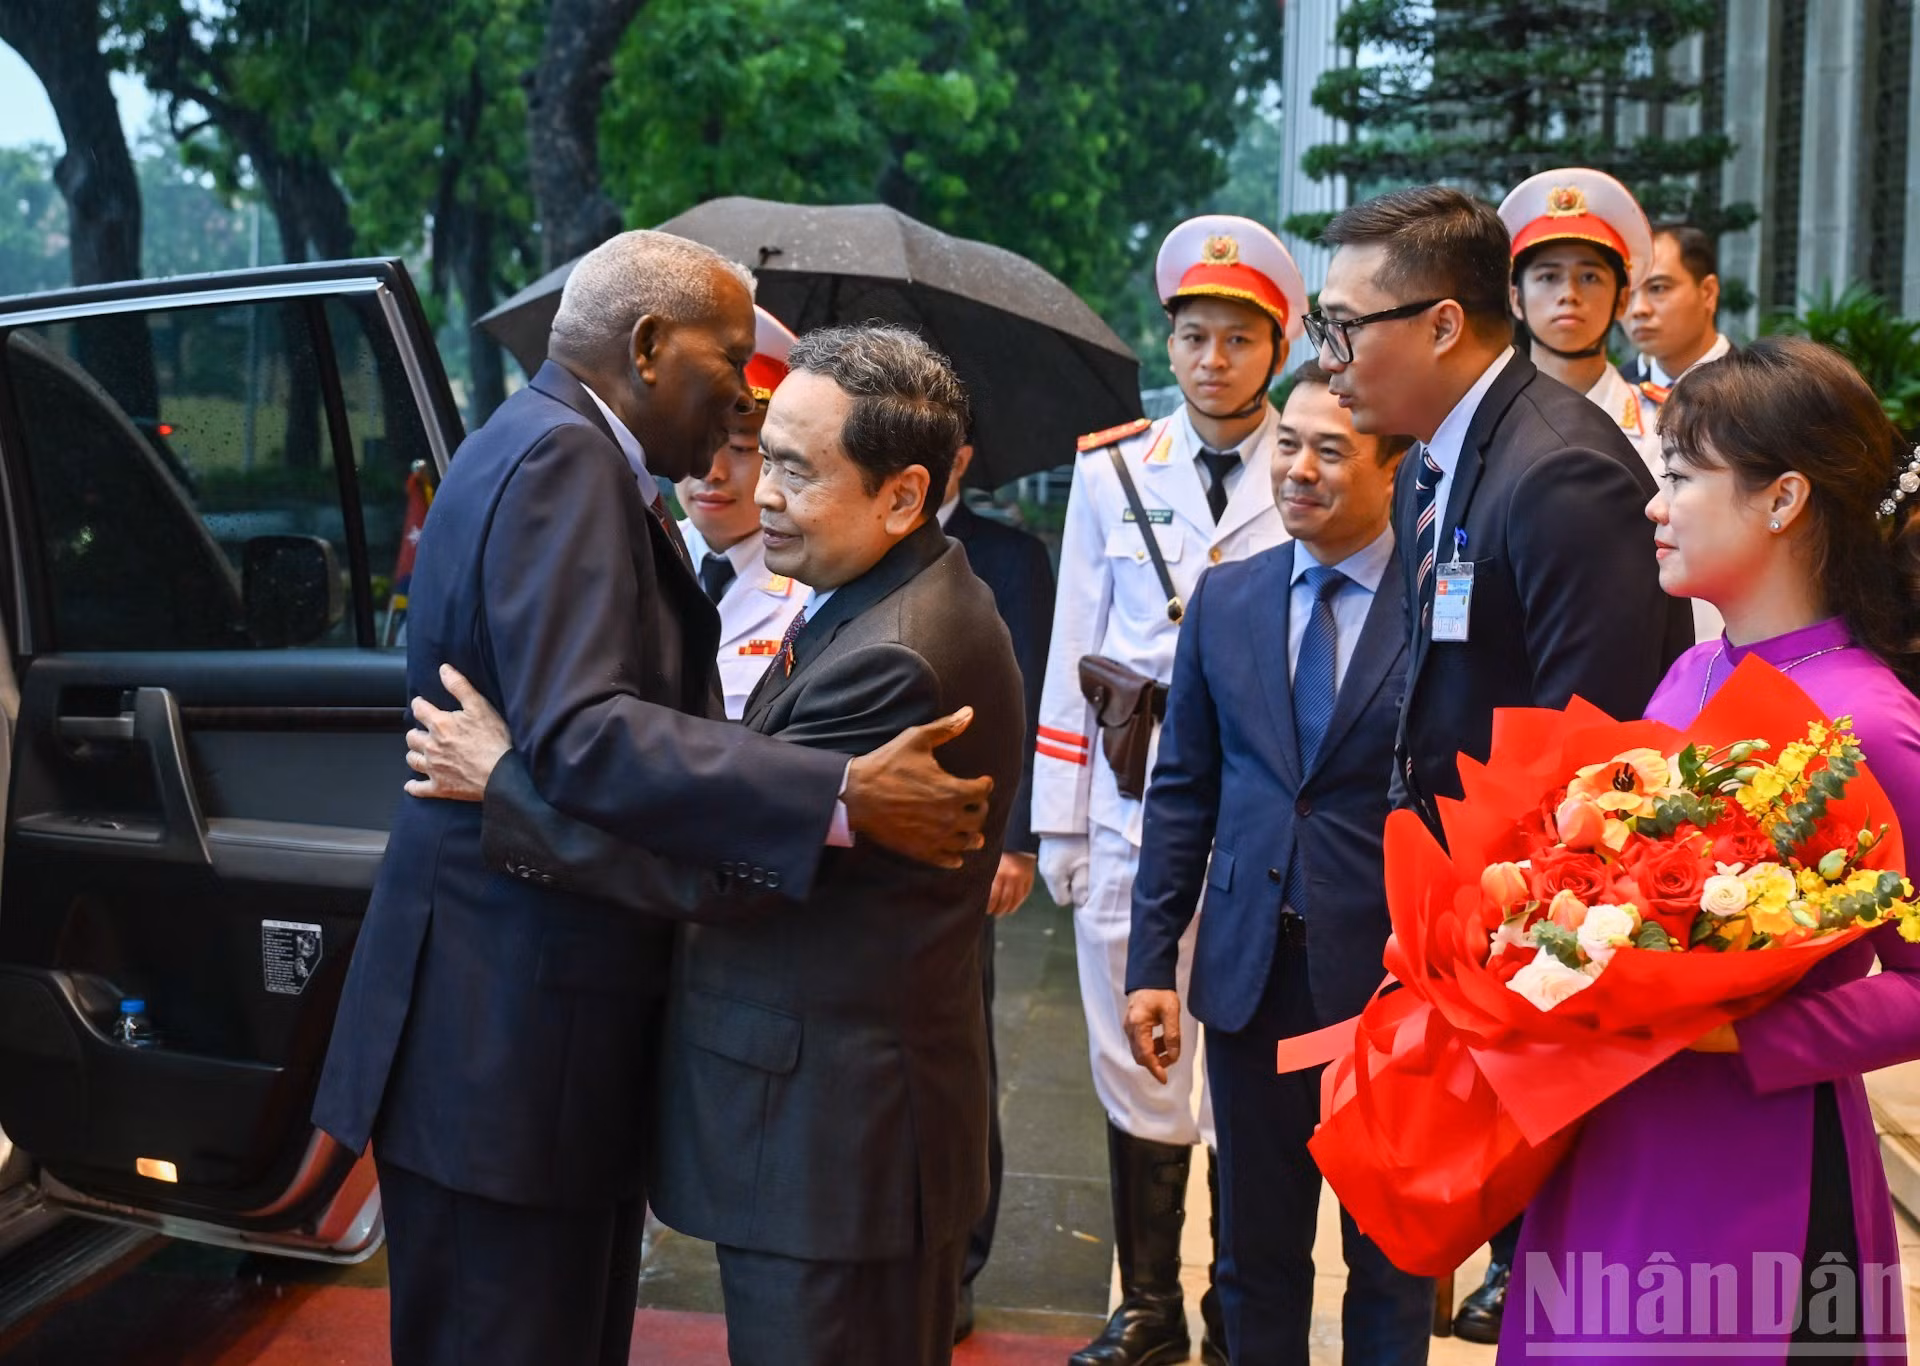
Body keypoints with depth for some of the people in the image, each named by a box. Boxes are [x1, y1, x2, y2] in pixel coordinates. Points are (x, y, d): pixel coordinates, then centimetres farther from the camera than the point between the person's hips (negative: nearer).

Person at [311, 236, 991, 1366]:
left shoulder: (569, 453, 15)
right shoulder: (560, 458, -16)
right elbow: (580, 734, -29)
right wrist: (844, 797, -34)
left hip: (548, 1007, 10)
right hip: (506, 1028, -10)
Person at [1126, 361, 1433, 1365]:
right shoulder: (1225, 598, 5)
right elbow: (1182, 790, 7)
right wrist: (1151, 960, 3)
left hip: (1393, 975, -3)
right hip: (1251, 972, 4)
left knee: (1390, 1252, 15)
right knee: (1256, 1251, 17)